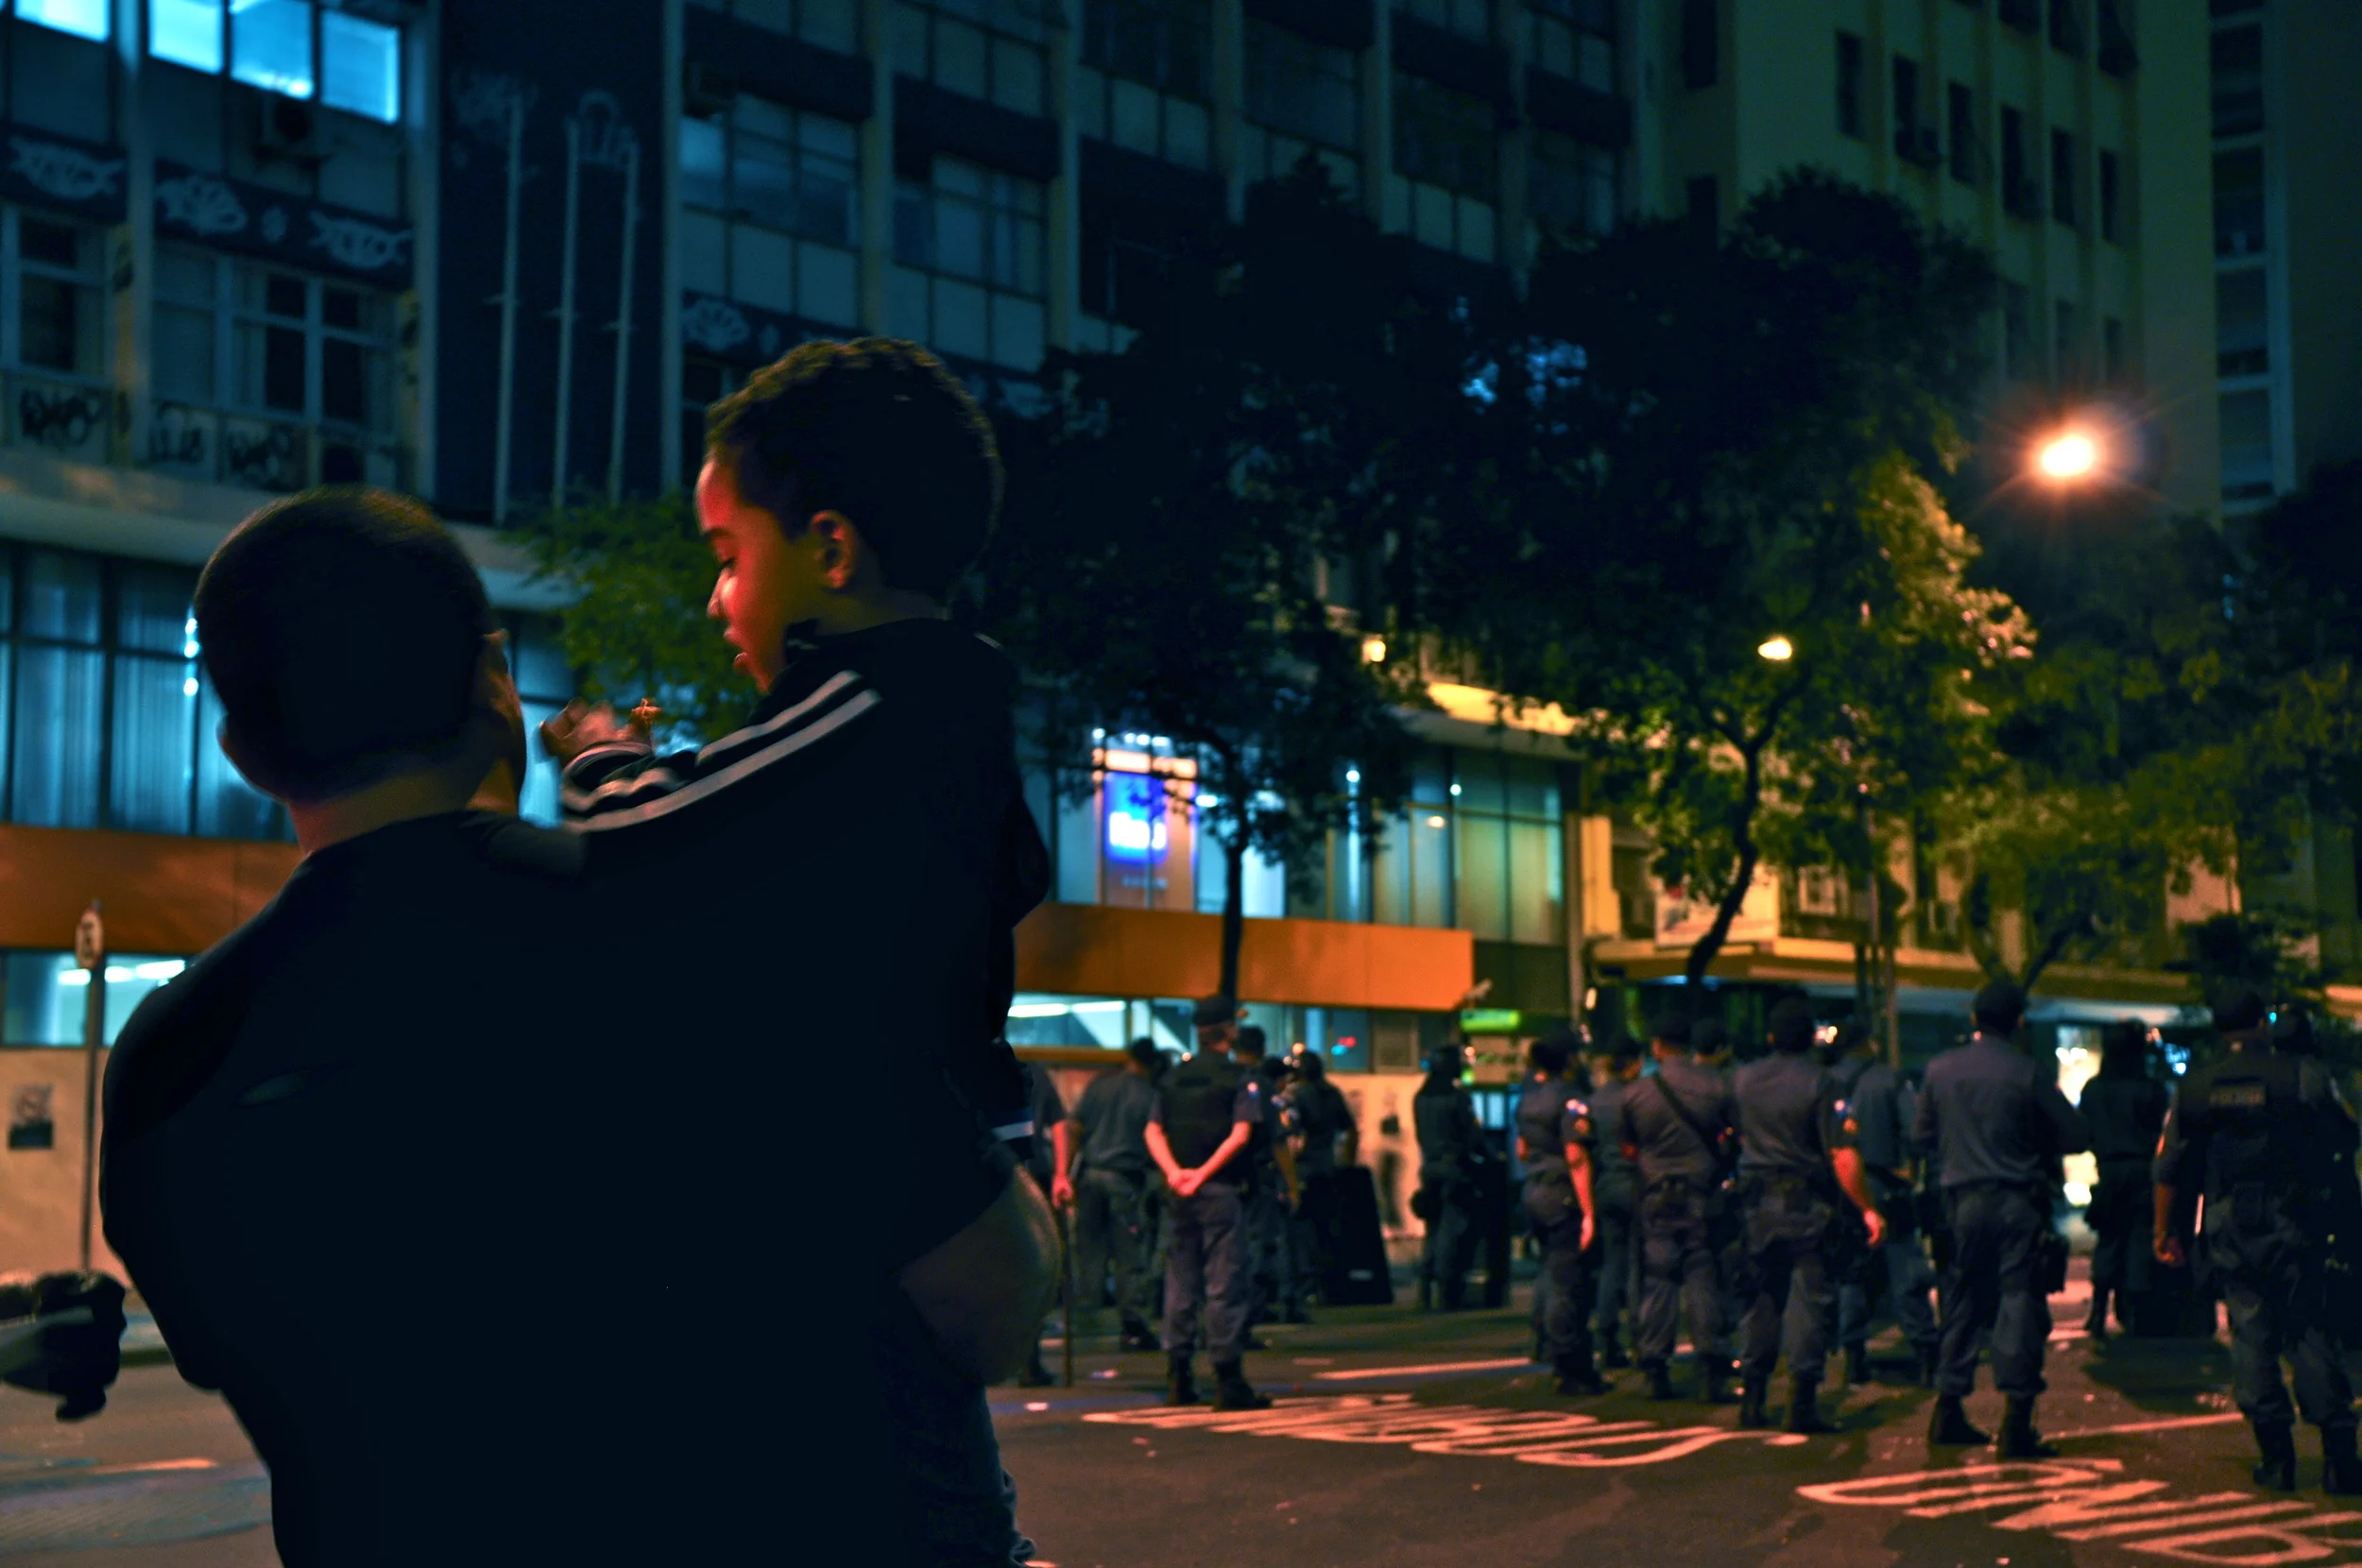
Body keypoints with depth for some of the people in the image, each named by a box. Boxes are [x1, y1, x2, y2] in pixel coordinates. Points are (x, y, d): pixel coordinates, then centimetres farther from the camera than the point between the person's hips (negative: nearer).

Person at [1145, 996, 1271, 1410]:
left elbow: (1153, 1132, 3)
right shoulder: (1240, 1079, -4)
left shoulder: (1174, 1077, 11)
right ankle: (1228, 1381, -5)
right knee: (1225, 1285, -4)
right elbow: (1240, 1135, -15)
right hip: (1220, 1191, -5)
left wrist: (1174, 1172, -9)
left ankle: (1178, 1378, 12)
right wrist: (1203, 1174, -17)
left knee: (1180, 1283, 11)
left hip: (1179, 1192, 5)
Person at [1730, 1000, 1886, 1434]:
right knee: (1809, 1299, -1)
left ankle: (1753, 1398, 14)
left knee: (1763, 1299, 14)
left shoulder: (1743, 1079, 4)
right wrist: (1868, 1209, -12)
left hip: (1758, 1201, 5)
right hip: (1807, 1203, -5)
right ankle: (1802, 1404, -5)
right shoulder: (1818, 1082, -12)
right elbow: (1842, 1156, -16)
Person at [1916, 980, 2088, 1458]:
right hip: (2017, 1200, -4)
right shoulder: (2026, 1073, -10)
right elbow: (2074, 1137, -6)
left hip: (1963, 1200, 4)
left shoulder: (1941, 1069, 2)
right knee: (2021, 1304, -2)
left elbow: (1921, 1136, 12)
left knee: (1964, 1302, 15)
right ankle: (2016, 1422, -6)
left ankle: (1948, 1410, 18)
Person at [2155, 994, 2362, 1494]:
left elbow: (2170, 1166, 5)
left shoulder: (2195, 1086, 4)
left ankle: (2276, 1455, 4)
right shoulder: (2303, 1075, -3)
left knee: (2251, 1333, 7)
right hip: (2292, 1222, -1)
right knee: (2310, 1331, 3)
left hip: (2228, 1224, 2)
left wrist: (2163, 1230, 11)